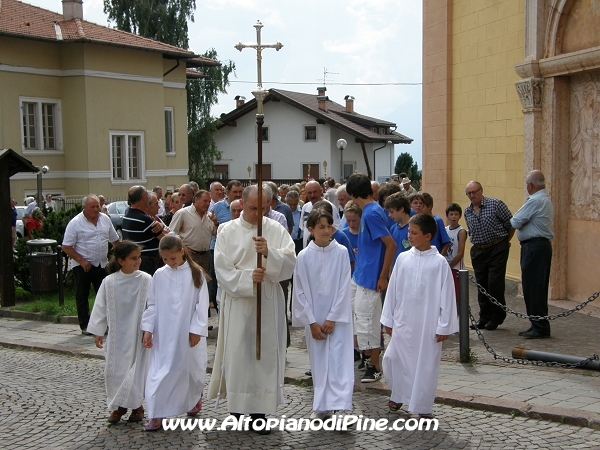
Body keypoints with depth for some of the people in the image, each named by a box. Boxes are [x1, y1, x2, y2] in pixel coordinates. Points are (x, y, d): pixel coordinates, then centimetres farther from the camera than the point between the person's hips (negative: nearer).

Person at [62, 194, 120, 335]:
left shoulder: (105, 219, 5)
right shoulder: (75, 223, -11)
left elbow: (114, 240, 16)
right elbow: (66, 247, -12)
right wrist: (81, 261, -17)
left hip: (101, 264, 4)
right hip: (82, 266, -4)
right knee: (82, 296, 4)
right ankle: (85, 326, 12)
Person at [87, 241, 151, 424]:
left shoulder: (145, 280, -8)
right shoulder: (109, 282, -4)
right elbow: (100, 308, 3)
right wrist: (98, 332, 4)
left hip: (138, 335, -1)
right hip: (117, 335, 2)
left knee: (137, 369, 4)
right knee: (113, 370, 7)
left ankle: (136, 404, 20)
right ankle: (117, 405, 23)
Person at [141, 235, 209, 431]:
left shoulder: (196, 274, -6)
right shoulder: (159, 275, 0)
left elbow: (201, 304, -6)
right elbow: (152, 304, 4)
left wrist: (196, 330, -10)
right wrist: (148, 328, -2)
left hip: (189, 333, -1)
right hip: (163, 334, 1)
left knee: (191, 368, 14)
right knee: (159, 372, -2)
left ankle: (194, 399, 41)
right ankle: (156, 415, 3)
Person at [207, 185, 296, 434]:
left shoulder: (277, 230, 3)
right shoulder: (227, 231, 1)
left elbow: (290, 264, -5)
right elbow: (222, 269, -5)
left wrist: (269, 253, -22)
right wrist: (248, 278, -20)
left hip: (269, 302, 1)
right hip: (237, 302, -1)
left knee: (266, 353, 3)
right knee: (238, 353, 2)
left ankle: (260, 409, 11)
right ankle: (238, 405, 13)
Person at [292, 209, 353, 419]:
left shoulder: (341, 252, -5)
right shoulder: (304, 256, -4)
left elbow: (344, 288, -5)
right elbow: (300, 292, -2)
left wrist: (332, 318, -9)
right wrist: (312, 322, -6)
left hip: (337, 318, -1)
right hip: (314, 319, 1)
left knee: (339, 361, -7)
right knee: (319, 362, 8)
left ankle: (340, 407, -10)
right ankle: (321, 406, 19)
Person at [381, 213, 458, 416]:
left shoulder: (439, 262, -9)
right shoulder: (403, 258, 1)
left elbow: (446, 295, -7)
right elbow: (393, 289, 7)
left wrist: (444, 326, -7)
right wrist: (388, 319, 9)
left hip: (428, 324, -3)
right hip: (403, 321, 4)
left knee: (426, 364, 4)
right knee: (393, 358, 6)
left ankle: (422, 406, 18)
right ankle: (399, 395, 29)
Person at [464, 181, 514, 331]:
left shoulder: (496, 204, -10)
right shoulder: (467, 212, 7)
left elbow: (511, 224, -4)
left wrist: (505, 242, 4)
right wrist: (477, 243, 15)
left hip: (497, 249, -5)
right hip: (478, 251, 5)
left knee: (495, 283, -8)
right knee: (481, 285, 8)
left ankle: (497, 317, 7)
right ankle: (484, 317, 19)